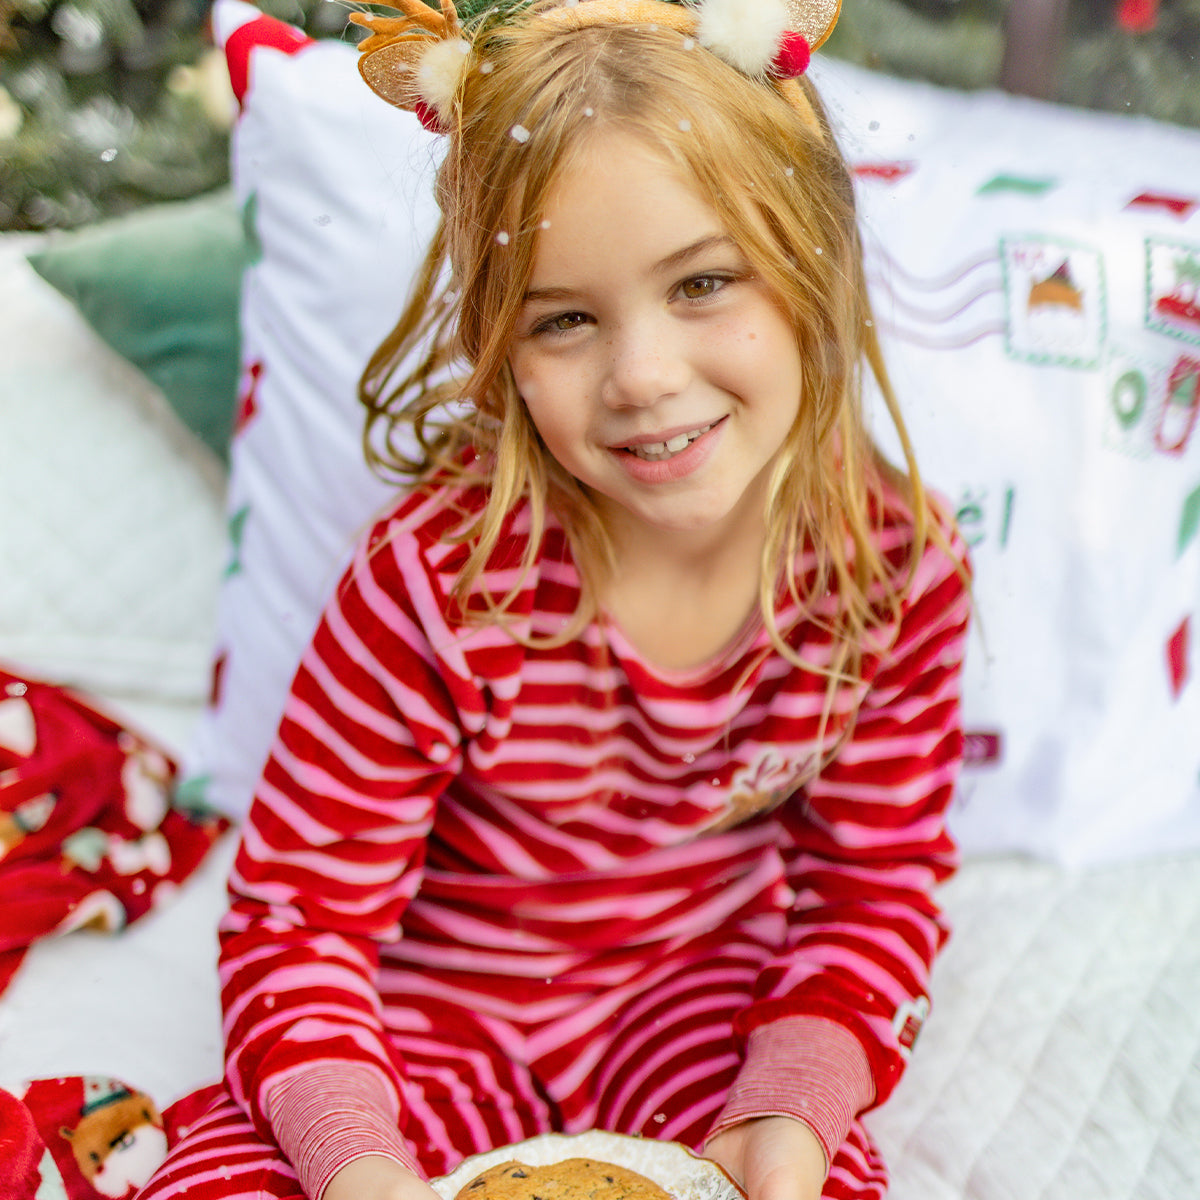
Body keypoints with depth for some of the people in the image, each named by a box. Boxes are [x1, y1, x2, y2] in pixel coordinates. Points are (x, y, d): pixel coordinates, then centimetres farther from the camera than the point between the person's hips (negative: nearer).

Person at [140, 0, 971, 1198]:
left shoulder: (898, 562, -15)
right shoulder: (438, 574, -25)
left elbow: (875, 892, -3)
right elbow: (300, 912, -16)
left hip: (711, 990, 2)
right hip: (436, 1010, -1)